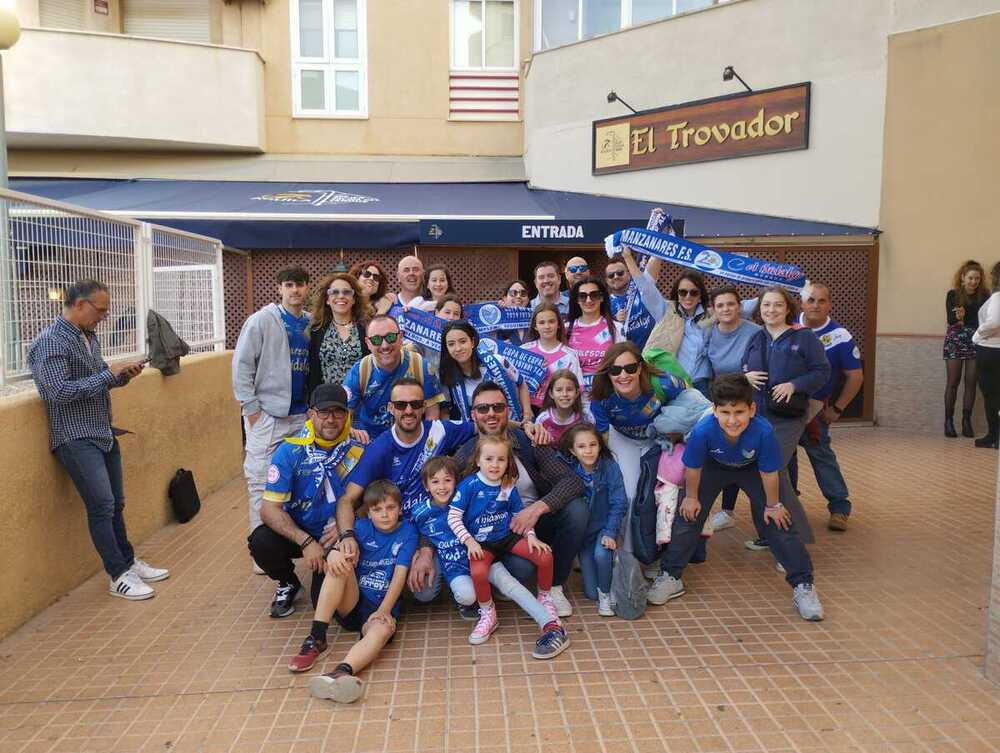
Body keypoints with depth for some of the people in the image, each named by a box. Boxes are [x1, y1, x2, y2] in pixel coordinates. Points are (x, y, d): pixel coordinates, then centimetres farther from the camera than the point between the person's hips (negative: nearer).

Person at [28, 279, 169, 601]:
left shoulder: (89, 337, 11)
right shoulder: (49, 342, -14)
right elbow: (60, 392, -22)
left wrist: (122, 375, -1)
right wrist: (109, 373, -19)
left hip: (104, 435, 8)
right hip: (75, 439, -8)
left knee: (115, 504, 14)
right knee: (102, 505, -10)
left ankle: (129, 562, 26)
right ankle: (119, 577, 0)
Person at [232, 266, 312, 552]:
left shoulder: (312, 324, 9)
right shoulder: (261, 320, -5)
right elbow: (241, 364, -7)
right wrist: (251, 408, -10)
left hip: (301, 415, 5)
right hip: (267, 415, -4)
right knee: (262, 482, 0)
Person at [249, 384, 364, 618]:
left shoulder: (358, 453, -12)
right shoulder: (289, 452, -14)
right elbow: (269, 509, -18)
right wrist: (306, 542, -29)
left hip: (335, 538, 0)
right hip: (296, 531, 1)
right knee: (261, 542, -29)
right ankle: (288, 583, 6)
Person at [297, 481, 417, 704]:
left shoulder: (407, 531, 1)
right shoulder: (362, 527, 6)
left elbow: (400, 574, -8)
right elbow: (337, 549, -10)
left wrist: (383, 612, -20)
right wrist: (334, 555, -36)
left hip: (382, 608, -2)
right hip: (351, 603, 2)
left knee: (383, 629, -36)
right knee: (338, 560, -24)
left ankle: (342, 672, -64)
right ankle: (316, 638, -26)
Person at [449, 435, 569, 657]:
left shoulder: (509, 487, 0)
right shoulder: (469, 485, -12)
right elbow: (453, 516, -11)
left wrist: (531, 536, -5)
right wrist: (469, 541, -19)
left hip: (508, 537, 3)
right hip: (481, 543, -3)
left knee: (545, 556, -17)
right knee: (478, 572, -35)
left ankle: (545, 599, 14)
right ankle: (488, 614, -4)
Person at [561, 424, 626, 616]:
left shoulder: (609, 466, -16)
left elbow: (619, 503, -13)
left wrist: (610, 533, -20)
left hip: (605, 526, -1)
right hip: (583, 530, 1)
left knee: (601, 554, -33)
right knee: (591, 593, -2)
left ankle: (606, 593, -3)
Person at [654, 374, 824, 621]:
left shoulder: (763, 432, -40)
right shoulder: (703, 430, -39)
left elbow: (769, 473, -22)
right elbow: (692, 468, -18)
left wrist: (773, 505, -8)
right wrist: (691, 497, -4)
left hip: (752, 469, 0)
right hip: (714, 466, 1)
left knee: (778, 521, -5)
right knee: (689, 514, -3)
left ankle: (803, 585, 9)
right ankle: (671, 577, 12)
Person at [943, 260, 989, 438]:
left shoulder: (984, 295, 5)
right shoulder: (953, 295, 1)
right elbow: (950, 320, -6)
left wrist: (963, 319, -15)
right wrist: (958, 318, -26)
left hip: (976, 342, 2)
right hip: (955, 341, -2)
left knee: (971, 382, 2)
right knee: (953, 382, -1)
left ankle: (967, 421, 8)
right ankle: (949, 421, 2)